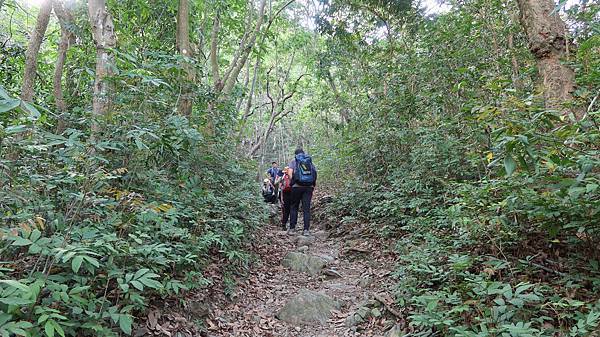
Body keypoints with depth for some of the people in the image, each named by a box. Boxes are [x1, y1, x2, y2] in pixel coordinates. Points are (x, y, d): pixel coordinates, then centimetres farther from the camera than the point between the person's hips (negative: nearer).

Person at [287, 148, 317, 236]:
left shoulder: (293, 161, 11)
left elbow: (290, 172, -4)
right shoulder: (310, 162, 17)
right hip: (309, 187, 2)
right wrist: (314, 186, 11)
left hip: (297, 186, -2)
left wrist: (293, 182, 5)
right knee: (306, 208, 4)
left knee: (294, 208, 9)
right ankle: (306, 230, 1)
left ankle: (292, 228, 9)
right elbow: (315, 174, 9)